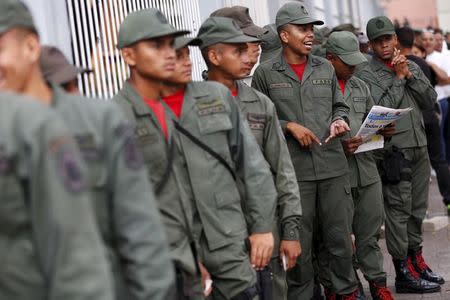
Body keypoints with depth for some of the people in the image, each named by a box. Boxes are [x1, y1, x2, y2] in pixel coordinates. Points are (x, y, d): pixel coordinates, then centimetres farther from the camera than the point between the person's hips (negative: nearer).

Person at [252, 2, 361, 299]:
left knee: (340, 233, 12)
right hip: (293, 170, -3)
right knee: (299, 241, 7)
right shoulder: (265, 73, -2)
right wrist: (289, 126, -11)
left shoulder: (326, 68, 11)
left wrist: (340, 120, -1)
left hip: (333, 165, 3)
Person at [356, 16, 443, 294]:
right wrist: (398, 77, -10)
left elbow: (430, 100, 7)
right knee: (398, 211, -3)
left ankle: (416, 259, 24)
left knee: (418, 209, 13)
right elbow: (379, 109, -16)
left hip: (420, 148, 6)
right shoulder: (368, 75, -5)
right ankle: (404, 271, 3)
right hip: (394, 152, -6)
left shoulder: (412, 66, 14)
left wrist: (410, 75, -5)